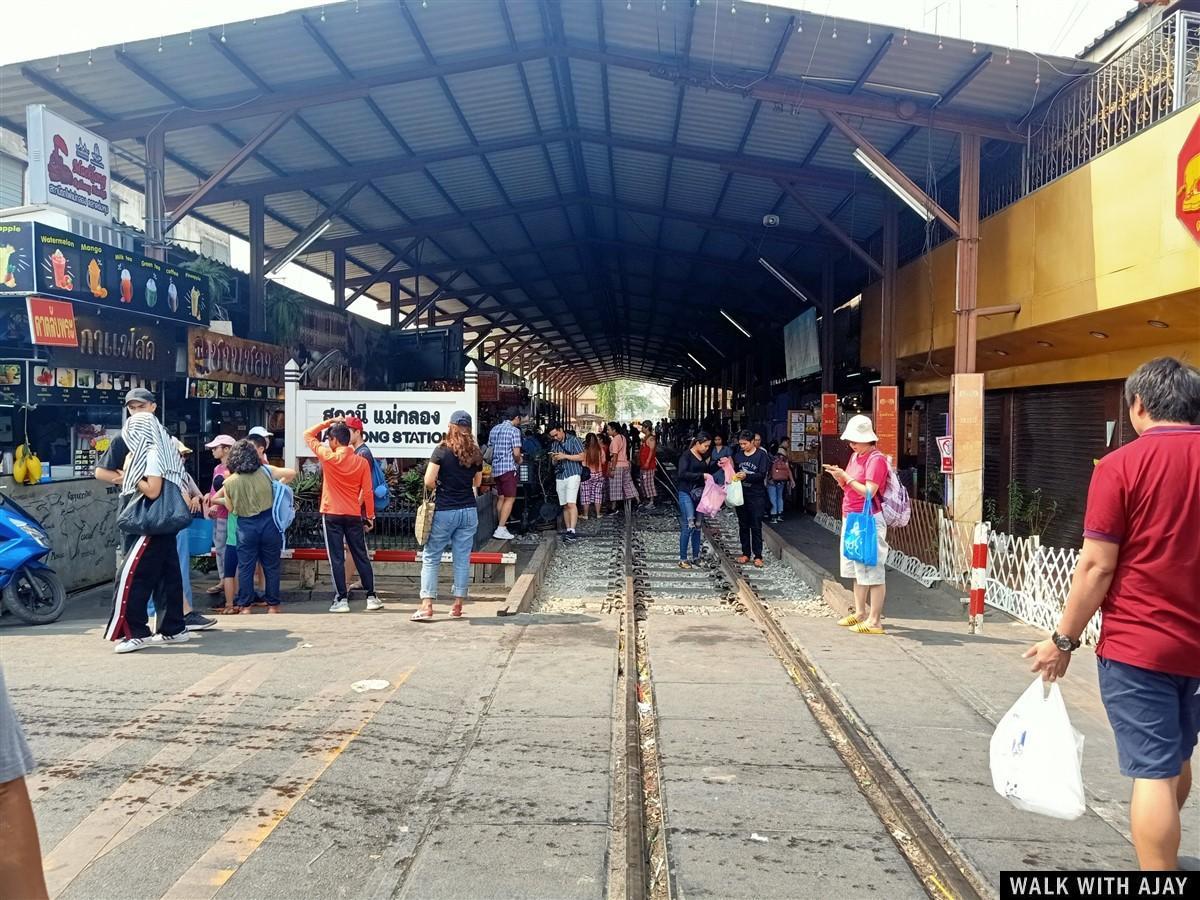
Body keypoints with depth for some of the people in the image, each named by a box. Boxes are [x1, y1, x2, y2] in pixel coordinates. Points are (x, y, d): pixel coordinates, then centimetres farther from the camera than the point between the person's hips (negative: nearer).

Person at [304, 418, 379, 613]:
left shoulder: (328, 456, -8)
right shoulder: (362, 462, -1)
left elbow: (308, 435, 4)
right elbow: (367, 492, 1)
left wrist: (328, 422, 7)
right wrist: (370, 516, 9)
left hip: (331, 515, -3)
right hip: (354, 516, 3)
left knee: (336, 558, 2)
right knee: (361, 556, 9)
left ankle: (341, 599, 1)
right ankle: (371, 597, 11)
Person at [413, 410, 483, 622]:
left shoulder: (442, 450, -9)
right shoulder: (476, 453, 4)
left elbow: (429, 481, -13)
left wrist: (440, 487, 6)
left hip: (444, 511, -4)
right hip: (468, 511, 4)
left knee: (431, 558, 4)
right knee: (463, 558, 9)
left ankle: (427, 606, 0)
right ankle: (458, 606, 13)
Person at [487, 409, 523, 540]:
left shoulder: (494, 429, 12)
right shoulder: (514, 430, -10)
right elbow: (516, 453, -15)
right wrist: (519, 461, 4)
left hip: (495, 468, 8)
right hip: (508, 468, -8)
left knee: (500, 498, 13)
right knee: (510, 499, -4)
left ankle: (501, 527, 14)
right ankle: (501, 529, -10)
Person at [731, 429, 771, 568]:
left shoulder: (761, 455, -6)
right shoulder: (738, 455, 8)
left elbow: (762, 475, -14)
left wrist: (746, 476, -26)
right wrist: (734, 476, -8)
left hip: (756, 495, -5)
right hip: (741, 494, 5)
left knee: (756, 526, -1)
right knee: (743, 525, 10)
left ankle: (758, 556, 4)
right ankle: (746, 553, 19)